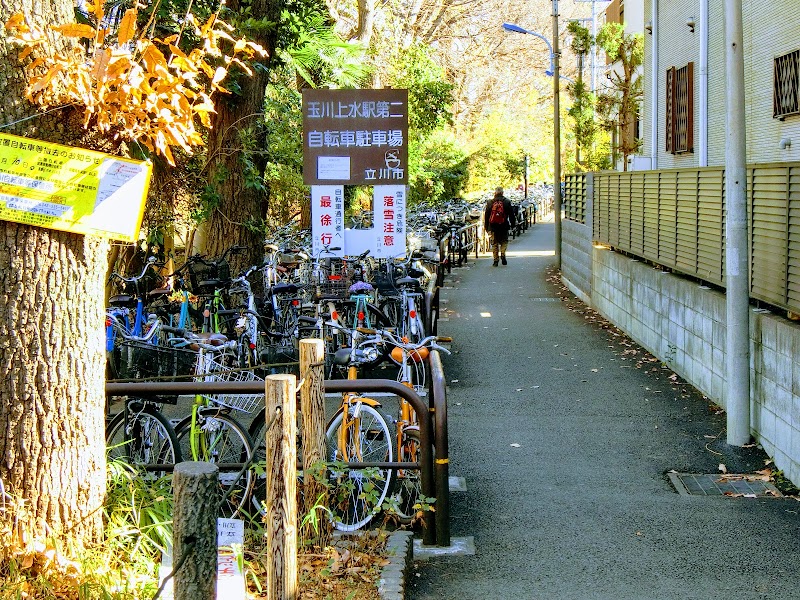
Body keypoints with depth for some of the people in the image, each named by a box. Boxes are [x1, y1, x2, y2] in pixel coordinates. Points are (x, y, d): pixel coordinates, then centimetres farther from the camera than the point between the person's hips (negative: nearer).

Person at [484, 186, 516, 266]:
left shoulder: (489, 203, 2)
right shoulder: (507, 202, -1)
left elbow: (486, 216, 6)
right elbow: (511, 214, 2)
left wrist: (486, 227, 13)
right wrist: (513, 224, 13)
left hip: (493, 227, 1)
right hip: (504, 227, -1)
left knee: (494, 243, 8)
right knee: (504, 241, 16)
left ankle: (496, 260, 6)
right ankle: (503, 254, -6)